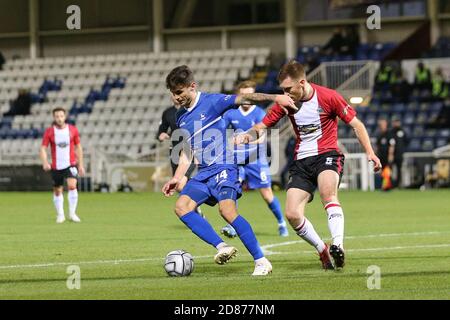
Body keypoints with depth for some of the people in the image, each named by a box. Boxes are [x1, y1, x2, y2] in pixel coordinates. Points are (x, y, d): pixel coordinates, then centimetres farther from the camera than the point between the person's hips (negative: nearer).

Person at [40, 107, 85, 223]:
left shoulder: (73, 130, -1)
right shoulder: (49, 132, -5)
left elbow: (78, 147, 9)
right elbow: (43, 149, -7)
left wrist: (81, 165, 8)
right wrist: (45, 162, -25)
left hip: (71, 164, -1)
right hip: (56, 166, 1)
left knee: (72, 186, -21)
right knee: (58, 191, 9)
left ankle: (72, 213, -11)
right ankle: (60, 215, 25)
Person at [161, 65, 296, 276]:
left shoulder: (211, 102, -5)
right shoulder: (181, 117, 15)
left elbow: (244, 99, -12)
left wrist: (275, 97, -23)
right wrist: (177, 178, 15)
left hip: (224, 168, -7)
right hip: (203, 173, 7)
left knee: (227, 209, -25)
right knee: (181, 206, -14)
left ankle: (261, 261, -20)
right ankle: (221, 247, -18)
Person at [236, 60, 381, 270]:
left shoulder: (328, 97, -10)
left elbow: (356, 124, -2)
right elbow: (262, 127, 8)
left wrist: (370, 152, -11)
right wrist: (247, 136, -14)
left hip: (327, 155, -4)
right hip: (301, 160, 5)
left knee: (328, 193, -36)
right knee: (292, 215, -11)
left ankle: (338, 246, -46)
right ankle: (322, 250, 9)